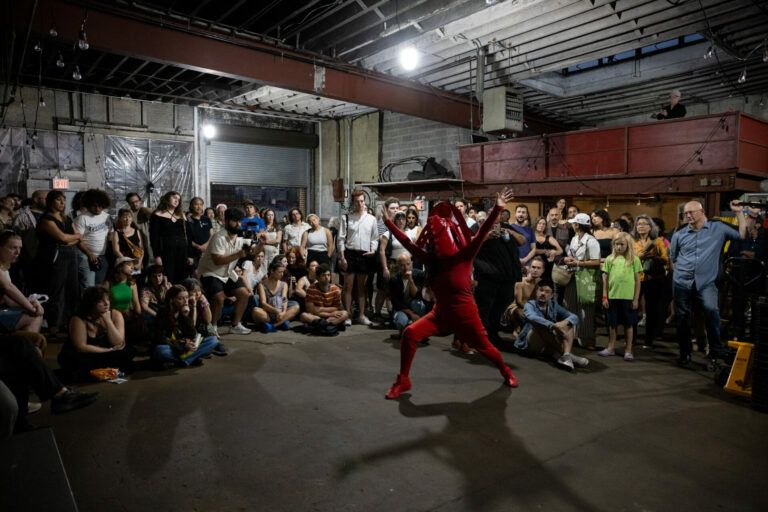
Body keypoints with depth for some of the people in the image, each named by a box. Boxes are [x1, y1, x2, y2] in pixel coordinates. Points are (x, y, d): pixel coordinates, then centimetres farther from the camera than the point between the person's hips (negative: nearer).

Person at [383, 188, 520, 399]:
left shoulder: (464, 256, -12)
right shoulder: (432, 260, -1)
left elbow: (482, 233, -23)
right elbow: (408, 243, 2)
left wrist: (497, 209, -33)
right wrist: (388, 222, 4)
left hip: (464, 312, -3)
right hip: (440, 312, 3)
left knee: (483, 346, 12)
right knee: (410, 334, -14)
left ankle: (506, 372, 45)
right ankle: (403, 380, 1)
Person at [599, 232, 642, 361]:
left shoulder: (634, 259, 0)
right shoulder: (610, 259, 5)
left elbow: (637, 280, 1)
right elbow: (605, 279, 6)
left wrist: (636, 299, -2)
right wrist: (604, 296, 2)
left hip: (628, 297, -2)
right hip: (612, 296, 2)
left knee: (628, 324, 8)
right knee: (612, 323, 12)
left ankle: (628, 350, 18)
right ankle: (611, 348, 24)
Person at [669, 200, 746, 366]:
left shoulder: (718, 228, 4)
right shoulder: (679, 235, 7)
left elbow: (742, 235, 2)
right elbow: (672, 257, 17)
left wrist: (739, 212, 2)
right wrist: (678, 272, 8)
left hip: (706, 282, -2)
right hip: (682, 282, 2)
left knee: (711, 309, -28)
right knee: (683, 318, 8)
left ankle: (716, 346, -8)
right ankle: (685, 353, 23)